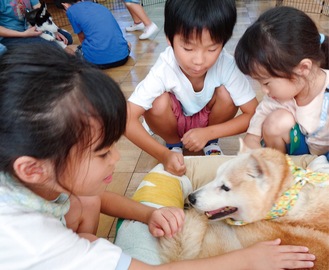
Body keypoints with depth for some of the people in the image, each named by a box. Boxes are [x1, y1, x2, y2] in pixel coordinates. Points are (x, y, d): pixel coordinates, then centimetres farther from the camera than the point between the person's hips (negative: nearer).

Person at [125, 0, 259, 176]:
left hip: (209, 120, 1)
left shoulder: (227, 65, -30)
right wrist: (164, 155, -48)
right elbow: (128, 120, -37)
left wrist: (208, 133, -33)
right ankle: (174, 144, 1)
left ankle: (211, 143, 2)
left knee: (226, 94, -27)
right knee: (159, 103, -31)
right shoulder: (164, 69, -33)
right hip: (173, 120, -1)